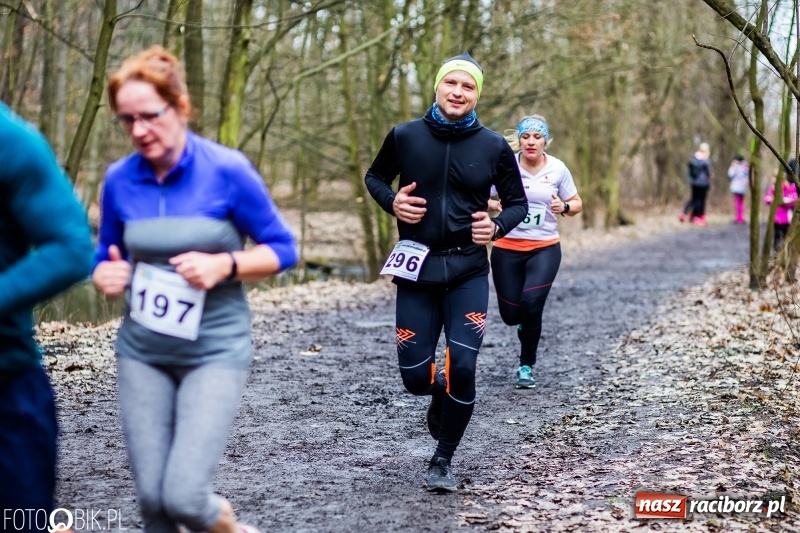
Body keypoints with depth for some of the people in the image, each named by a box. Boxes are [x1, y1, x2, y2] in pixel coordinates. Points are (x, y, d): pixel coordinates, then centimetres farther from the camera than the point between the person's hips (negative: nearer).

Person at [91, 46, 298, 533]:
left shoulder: (226, 170, -12)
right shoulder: (119, 180, -1)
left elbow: (283, 249, -4)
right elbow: (105, 257, 13)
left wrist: (224, 265, -22)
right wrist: (107, 276, -10)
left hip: (215, 349, -3)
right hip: (142, 351, 4)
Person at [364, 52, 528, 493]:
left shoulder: (493, 147, -1)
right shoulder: (405, 137, -1)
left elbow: (518, 203, 9)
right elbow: (374, 177, 15)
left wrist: (497, 227, -12)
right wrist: (392, 201, -7)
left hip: (468, 271, 0)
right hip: (417, 269, 1)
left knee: (462, 367, -11)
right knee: (414, 376, -1)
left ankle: (443, 460, 11)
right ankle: (440, 396, 39)